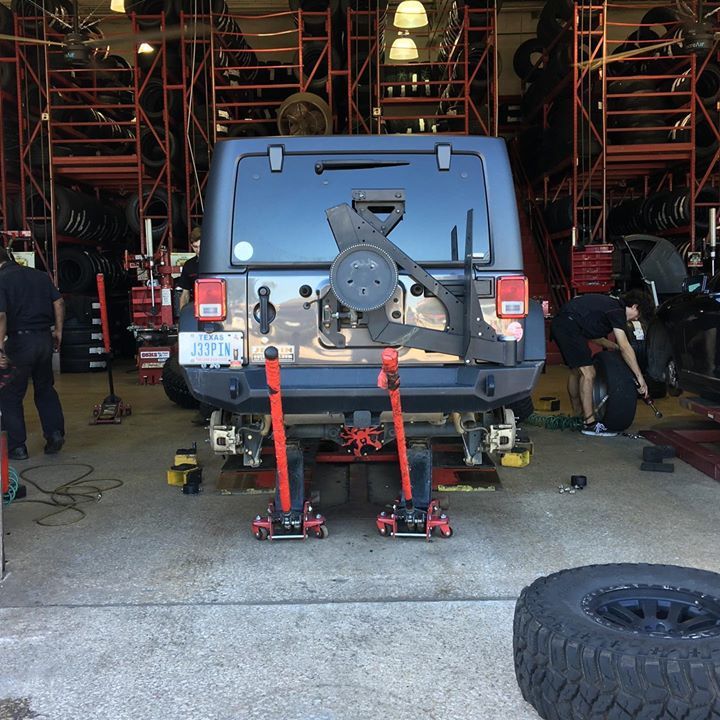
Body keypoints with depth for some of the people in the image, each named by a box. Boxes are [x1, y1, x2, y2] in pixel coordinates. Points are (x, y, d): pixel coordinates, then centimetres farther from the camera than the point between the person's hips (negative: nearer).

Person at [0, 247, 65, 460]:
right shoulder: (40, 275, 9)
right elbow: (59, 302, 7)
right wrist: (58, 331, 14)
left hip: (20, 340, -6)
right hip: (45, 337, 6)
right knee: (45, 389, 22)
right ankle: (55, 433, 14)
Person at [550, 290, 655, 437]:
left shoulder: (610, 305, 20)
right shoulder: (618, 311, -9)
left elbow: (592, 334, 29)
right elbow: (625, 347, -16)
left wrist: (613, 346, 22)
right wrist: (640, 377, -13)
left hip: (559, 325, 11)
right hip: (569, 325, -11)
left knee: (576, 371, 22)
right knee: (588, 374, -10)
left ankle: (578, 416, 34)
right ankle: (590, 424, -8)